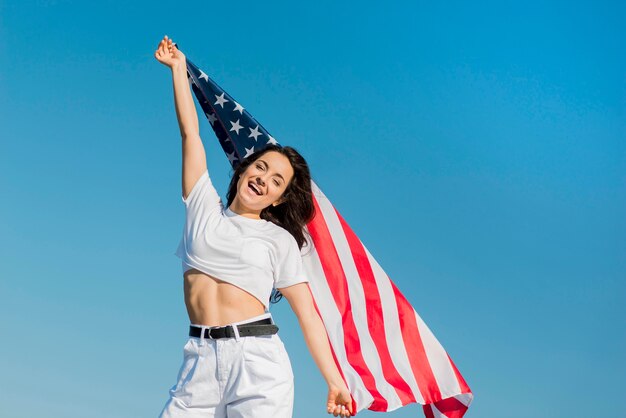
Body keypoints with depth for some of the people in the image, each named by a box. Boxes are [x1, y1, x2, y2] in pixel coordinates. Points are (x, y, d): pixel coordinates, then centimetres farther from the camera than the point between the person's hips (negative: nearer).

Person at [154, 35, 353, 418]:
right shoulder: (204, 207, 13)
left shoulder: (279, 240, 6)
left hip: (257, 359, -2)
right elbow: (190, 132, 15)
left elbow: (308, 315, 1)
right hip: (200, 359, 2)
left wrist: (335, 381, -6)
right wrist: (178, 67, 18)